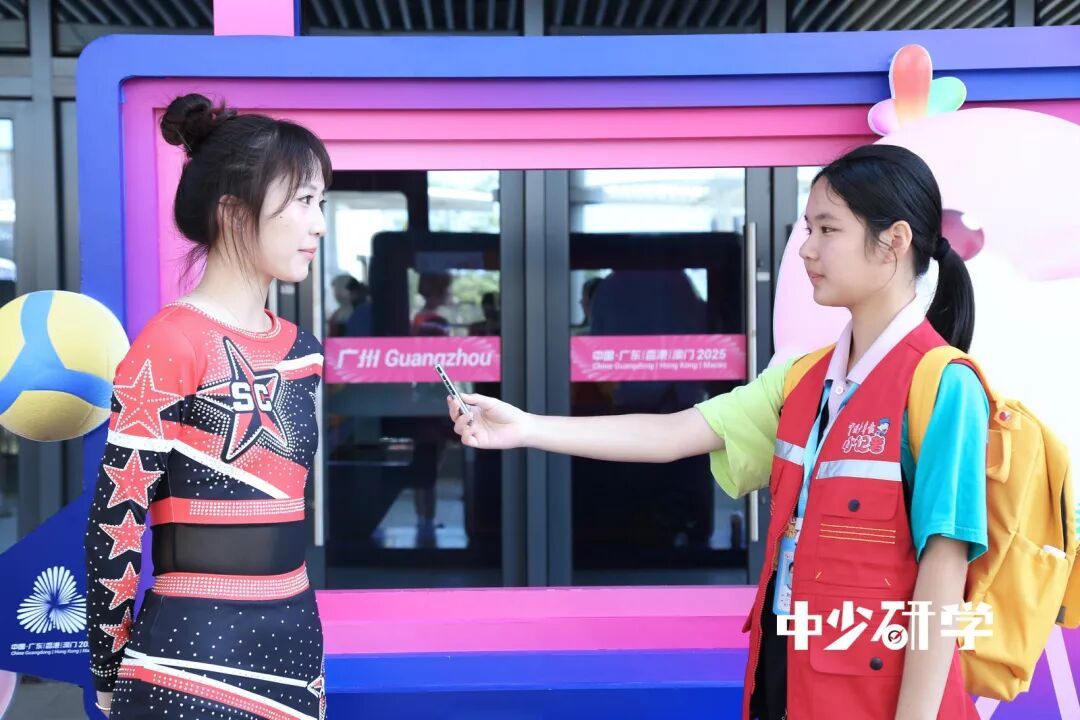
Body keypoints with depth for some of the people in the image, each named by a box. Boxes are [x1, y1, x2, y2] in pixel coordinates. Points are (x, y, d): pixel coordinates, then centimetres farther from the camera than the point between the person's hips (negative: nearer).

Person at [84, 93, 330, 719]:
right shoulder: (171, 342, -14)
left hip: (294, 640, 7)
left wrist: (296, 640, 19)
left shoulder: (300, 348, 8)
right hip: (192, 656, -7)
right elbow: (115, 518, -11)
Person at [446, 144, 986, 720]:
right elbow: (673, 434, 3)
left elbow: (944, 566, -17)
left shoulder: (942, 386, -14)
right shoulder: (805, 378, 6)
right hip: (787, 668, 7)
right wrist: (525, 428, -2)